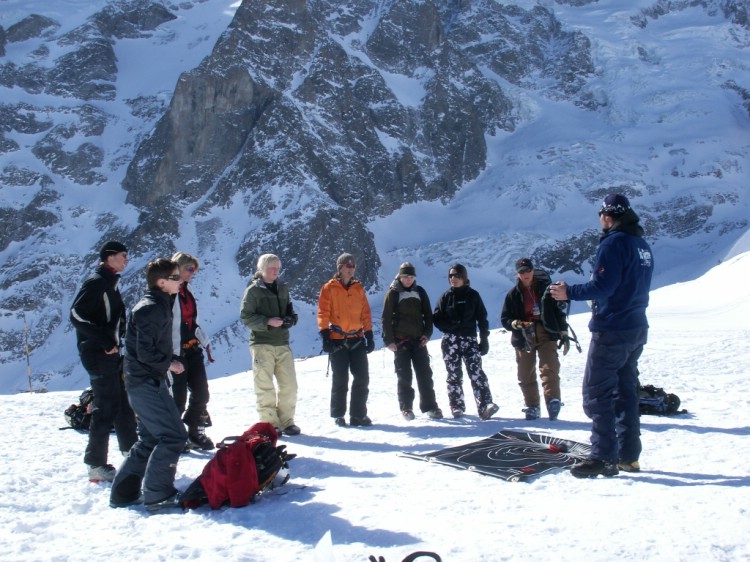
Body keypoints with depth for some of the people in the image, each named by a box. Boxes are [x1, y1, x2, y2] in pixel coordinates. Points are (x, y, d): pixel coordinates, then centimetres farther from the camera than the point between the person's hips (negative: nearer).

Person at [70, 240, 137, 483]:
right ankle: (96, 465, 1)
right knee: (106, 408, -6)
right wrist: (105, 342, -21)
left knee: (123, 403, 18)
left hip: (111, 352, 10)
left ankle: (130, 449, 31)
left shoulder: (110, 283, 15)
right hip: (99, 354, -10)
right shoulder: (96, 282, -13)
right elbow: (76, 315, -22)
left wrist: (116, 341, 8)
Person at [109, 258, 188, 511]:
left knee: (150, 439, 16)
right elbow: (145, 352, -23)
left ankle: (123, 493, 23)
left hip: (147, 382, 11)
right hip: (147, 383, -11)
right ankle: (158, 495, -3)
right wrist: (169, 363, -8)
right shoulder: (151, 308, -17)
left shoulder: (158, 305, 15)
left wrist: (172, 359, 5)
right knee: (174, 435, -9)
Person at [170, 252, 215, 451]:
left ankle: (195, 432, 23)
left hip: (193, 349, 8)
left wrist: (204, 341, 15)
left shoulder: (186, 291, 16)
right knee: (178, 397, -2)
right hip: (176, 352, -8)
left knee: (201, 393, 9)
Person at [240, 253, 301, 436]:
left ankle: (286, 421, 16)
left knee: (289, 385, 3)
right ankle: (269, 423, 9)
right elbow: (245, 316, -7)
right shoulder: (253, 290, -3)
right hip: (262, 344, -5)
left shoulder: (283, 288, 14)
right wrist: (267, 322, -19)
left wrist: (290, 318, 0)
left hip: (282, 344, 5)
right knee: (265, 387, -1)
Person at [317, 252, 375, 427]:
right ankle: (338, 415, 14)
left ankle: (358, 415, 13)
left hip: (357, 339, 4)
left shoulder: (358, 288, 12)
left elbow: (365, 313, 13)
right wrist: (325, 336, -12)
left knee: (362, 379, 2)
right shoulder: (329, 288, 0)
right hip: (337, 340, -4)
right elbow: (323, 313, -3)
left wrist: (369, 335, 7)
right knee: (340, 380, 2)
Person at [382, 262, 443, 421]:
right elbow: (386, 318, -2)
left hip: (418, 339, 3)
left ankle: (429, 406, 8)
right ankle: (406, 408, 8)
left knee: (424, 373, 1)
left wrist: (427, 334, 1)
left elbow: (428, 315, 13)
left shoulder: (420, 292, 10)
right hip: (400, 340, -3)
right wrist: (389, 340, -8)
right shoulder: (393, 293, 0)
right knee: (404, 375, 0)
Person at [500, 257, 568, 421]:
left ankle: (553, 400, -25)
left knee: (549, 368, -17)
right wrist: (514, 323, -14)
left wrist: (564, 333, 3)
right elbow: (504, 318, 9)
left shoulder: (545, 288, 5)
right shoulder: (513, 294, 8)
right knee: (525, 375, 3)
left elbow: (558, 311, 8)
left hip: (546, 335, -2)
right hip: (523, 338, 2)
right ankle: (532, 407, 11)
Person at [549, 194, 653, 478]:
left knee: (597, 393, -3)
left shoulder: (614, 242, -15)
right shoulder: (642, 244, 13)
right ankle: (628, 456, 20)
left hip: (611, 331, -9)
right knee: (625, 391, 14)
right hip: (637, 329, 9)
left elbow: (602, 286, -22)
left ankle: (604, 457, -2)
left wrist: (570, 292, -11)